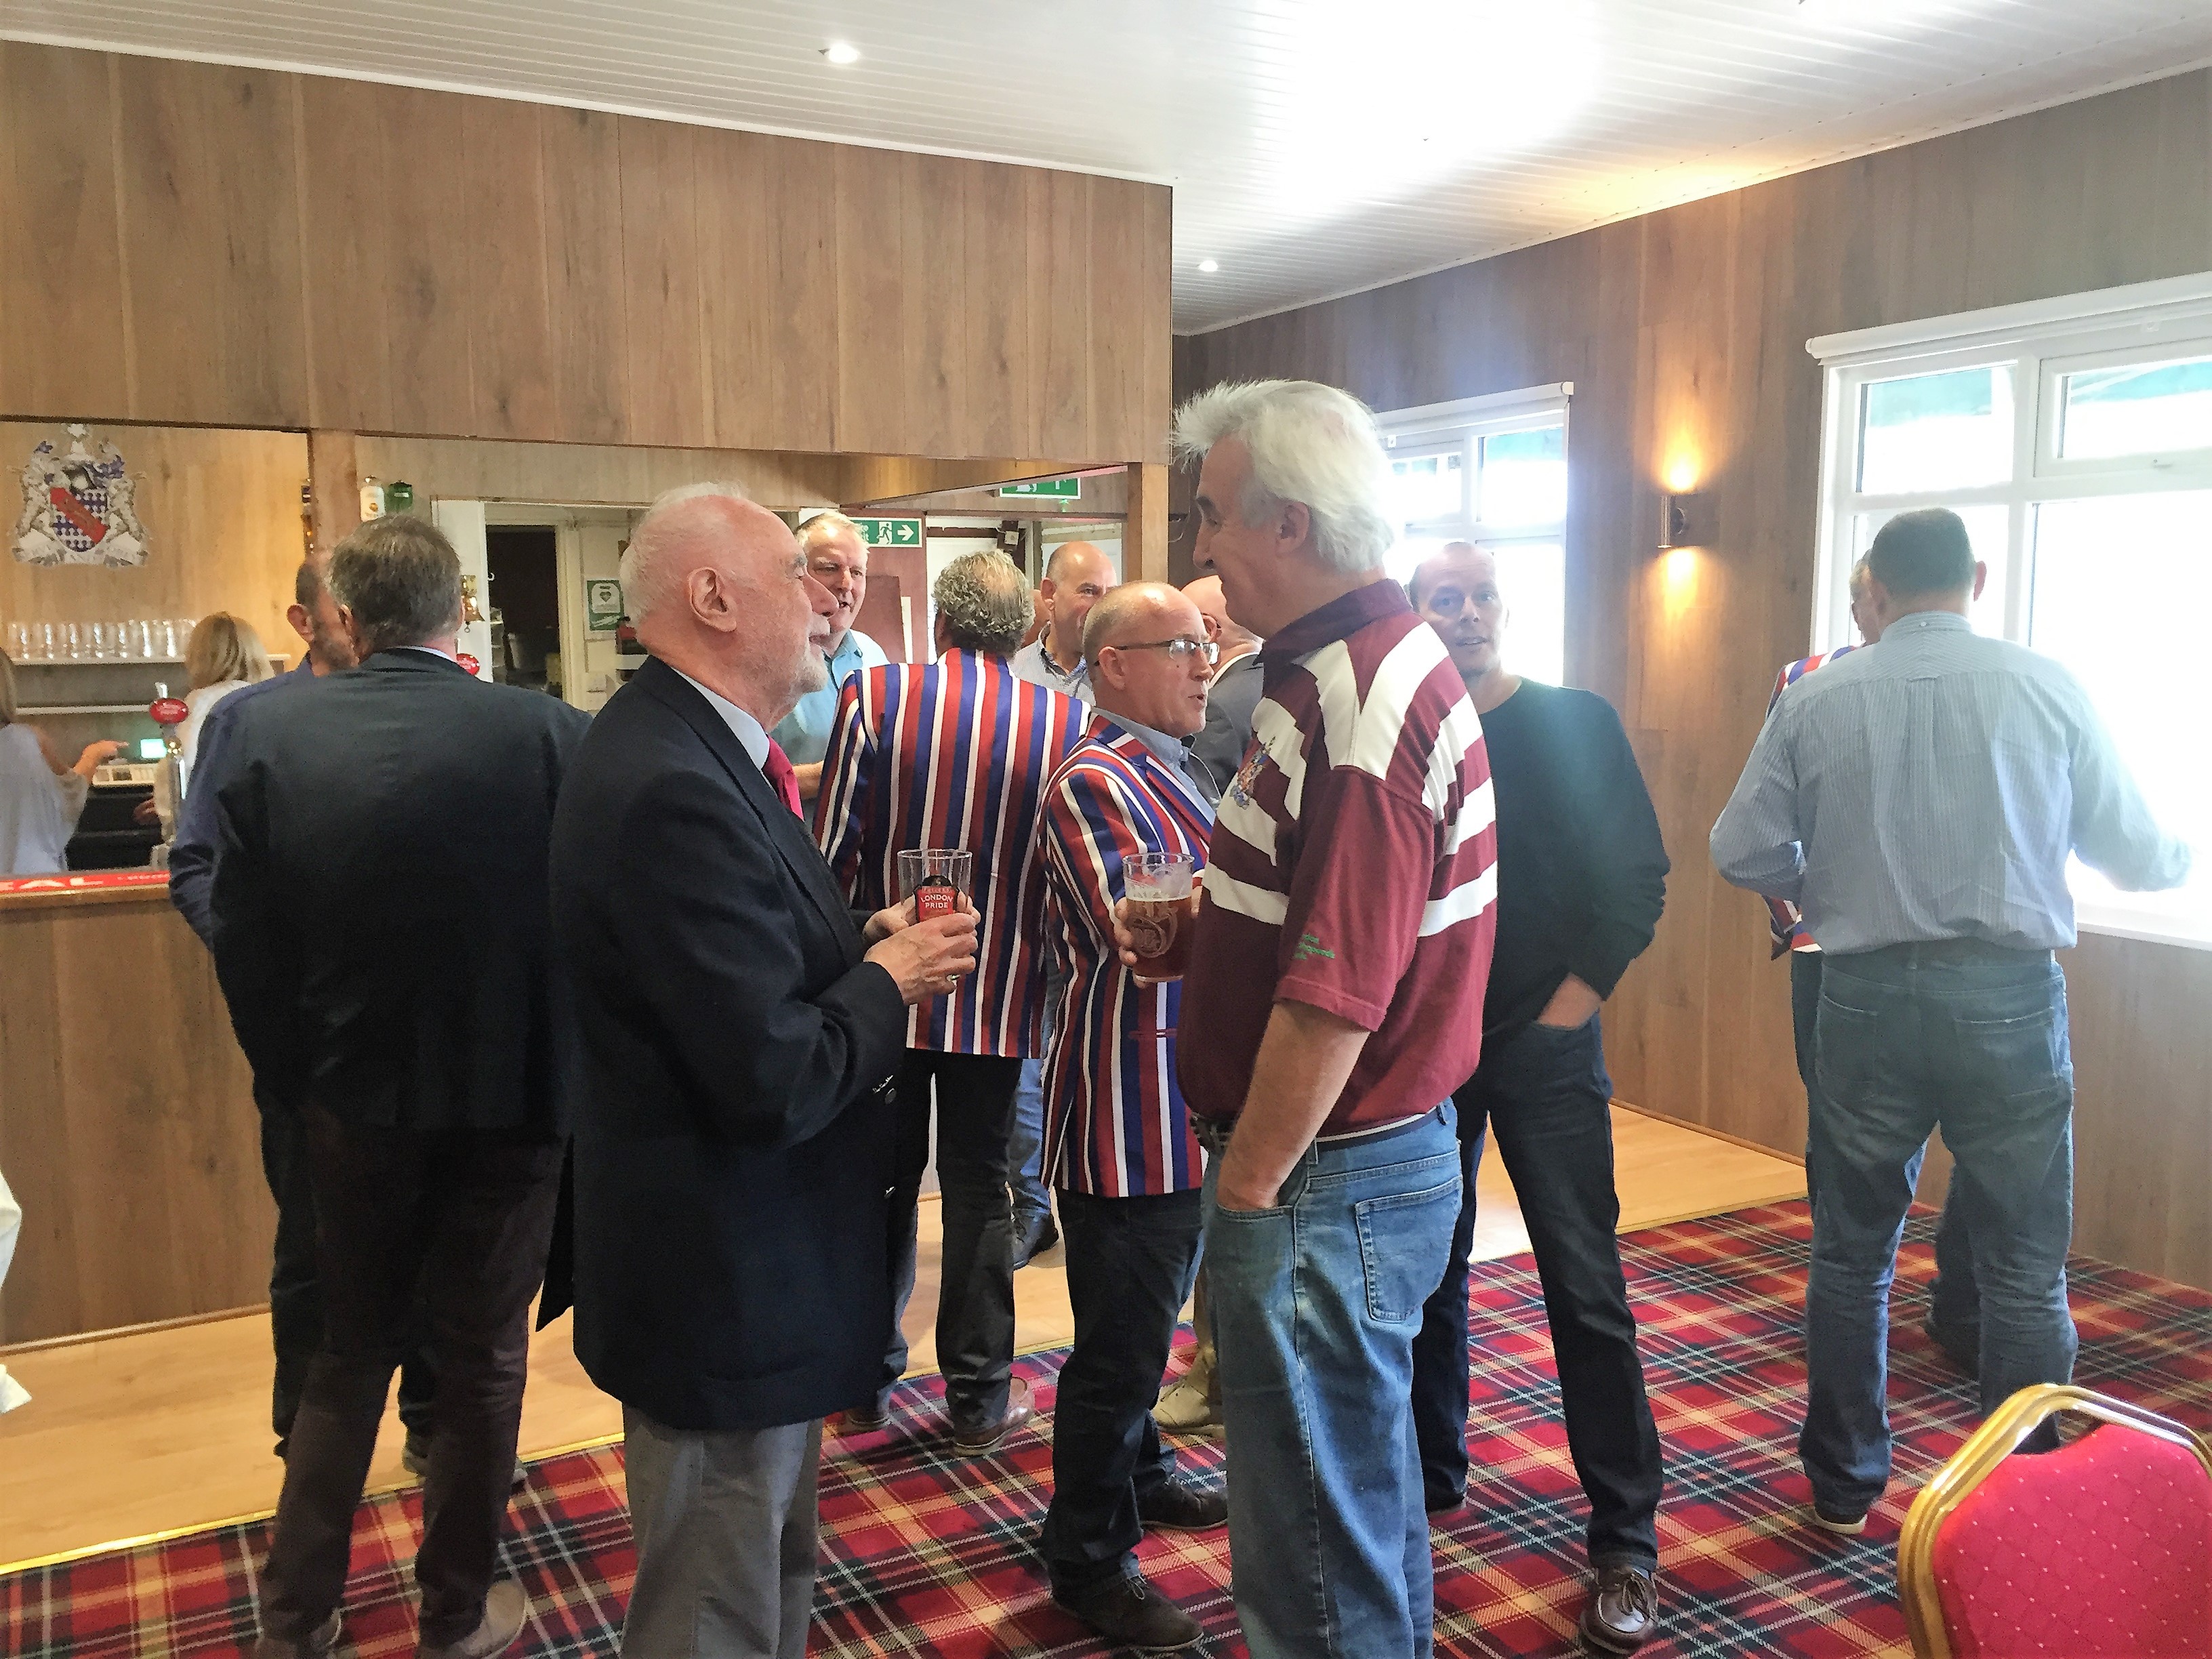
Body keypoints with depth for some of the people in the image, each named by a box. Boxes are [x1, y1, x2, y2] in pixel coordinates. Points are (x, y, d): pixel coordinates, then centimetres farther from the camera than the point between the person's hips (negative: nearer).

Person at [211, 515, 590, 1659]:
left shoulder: (269, 735, -9)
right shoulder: (549, 736, -17)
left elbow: (243, 943, -3)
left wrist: (298, 1079, 11)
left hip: (354, 1105, 3)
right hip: (509, 1104, -2)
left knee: (349, 1354, 22)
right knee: (481, 1361, 14)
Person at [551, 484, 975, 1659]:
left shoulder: (683, 742, 6)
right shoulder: (674, 789, -27)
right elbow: (777, 1083, -29)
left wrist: (862, 943, -2)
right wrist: (888, 982, -12)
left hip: (733, 1258, 10)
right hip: (723, 1290, -10)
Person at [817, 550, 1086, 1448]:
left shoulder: (874, 695, -11)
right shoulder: (1065, 720, -7)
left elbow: (833, 848, -9)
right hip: (1000, 993, 0)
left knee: (883, 1179, 16)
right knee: (978, 1186, 11)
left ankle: (866, 1376, 28)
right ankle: (979, 1397, 20)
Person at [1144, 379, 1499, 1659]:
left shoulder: (1354, 709, -24)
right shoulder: (1390, 662, 10)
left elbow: (1331, 999, -26)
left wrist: (1247, 1184, -16)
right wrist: (1202, 924, 6)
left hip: (1329, 1185, -10)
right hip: (1392, 1156, 10)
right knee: (1365, 1484, 26)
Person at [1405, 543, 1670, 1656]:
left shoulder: (1577, 724, -1)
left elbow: (1637, 875, -2)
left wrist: (1577, 995, -8)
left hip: (1545, 1043, -2)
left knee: (1585, 1290, -2)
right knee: (1427, 1274, 14)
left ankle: (1625, 1543, 9)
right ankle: (1430, 1479, 32)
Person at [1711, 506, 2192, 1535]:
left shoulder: (1816, 700, -2)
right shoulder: (2047, 689, -2)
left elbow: (1742, 852, 1)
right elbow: (2132, 851, 5)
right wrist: (2179, 858, 29)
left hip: (1867, 996, 1)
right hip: (2010, 995, 0)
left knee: (1852, 1254, 15)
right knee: (2024, 1272, 11)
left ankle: (1843, 1485, 27)